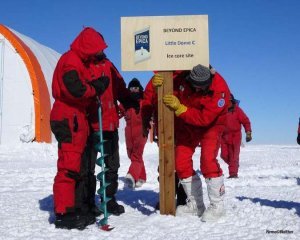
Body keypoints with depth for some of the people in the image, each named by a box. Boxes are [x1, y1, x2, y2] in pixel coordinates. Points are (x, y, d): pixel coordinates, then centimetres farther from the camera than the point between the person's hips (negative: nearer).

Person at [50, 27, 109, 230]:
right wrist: (96, 88, -8)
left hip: (75, 120, 11)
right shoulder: (70, 61, -10)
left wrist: (94, 86, 1)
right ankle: (64, 213, -7)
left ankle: (74, 208, 20)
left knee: (76, 167, 13)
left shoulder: (77, 62, 22)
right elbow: (76, 90, -22)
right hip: (69, 120, -11)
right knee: (69, 167, -11)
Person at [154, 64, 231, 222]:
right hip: (186, 124, 5)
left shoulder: (220, 90, -32)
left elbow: (204, 119, -36)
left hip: (210, 126, -5)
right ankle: (195, 204, 15)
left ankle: (217, 206, -6)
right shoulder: (182, 76, -21)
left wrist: (179, 108, -39)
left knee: (208, 161, -23)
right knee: (181, 163, 0)